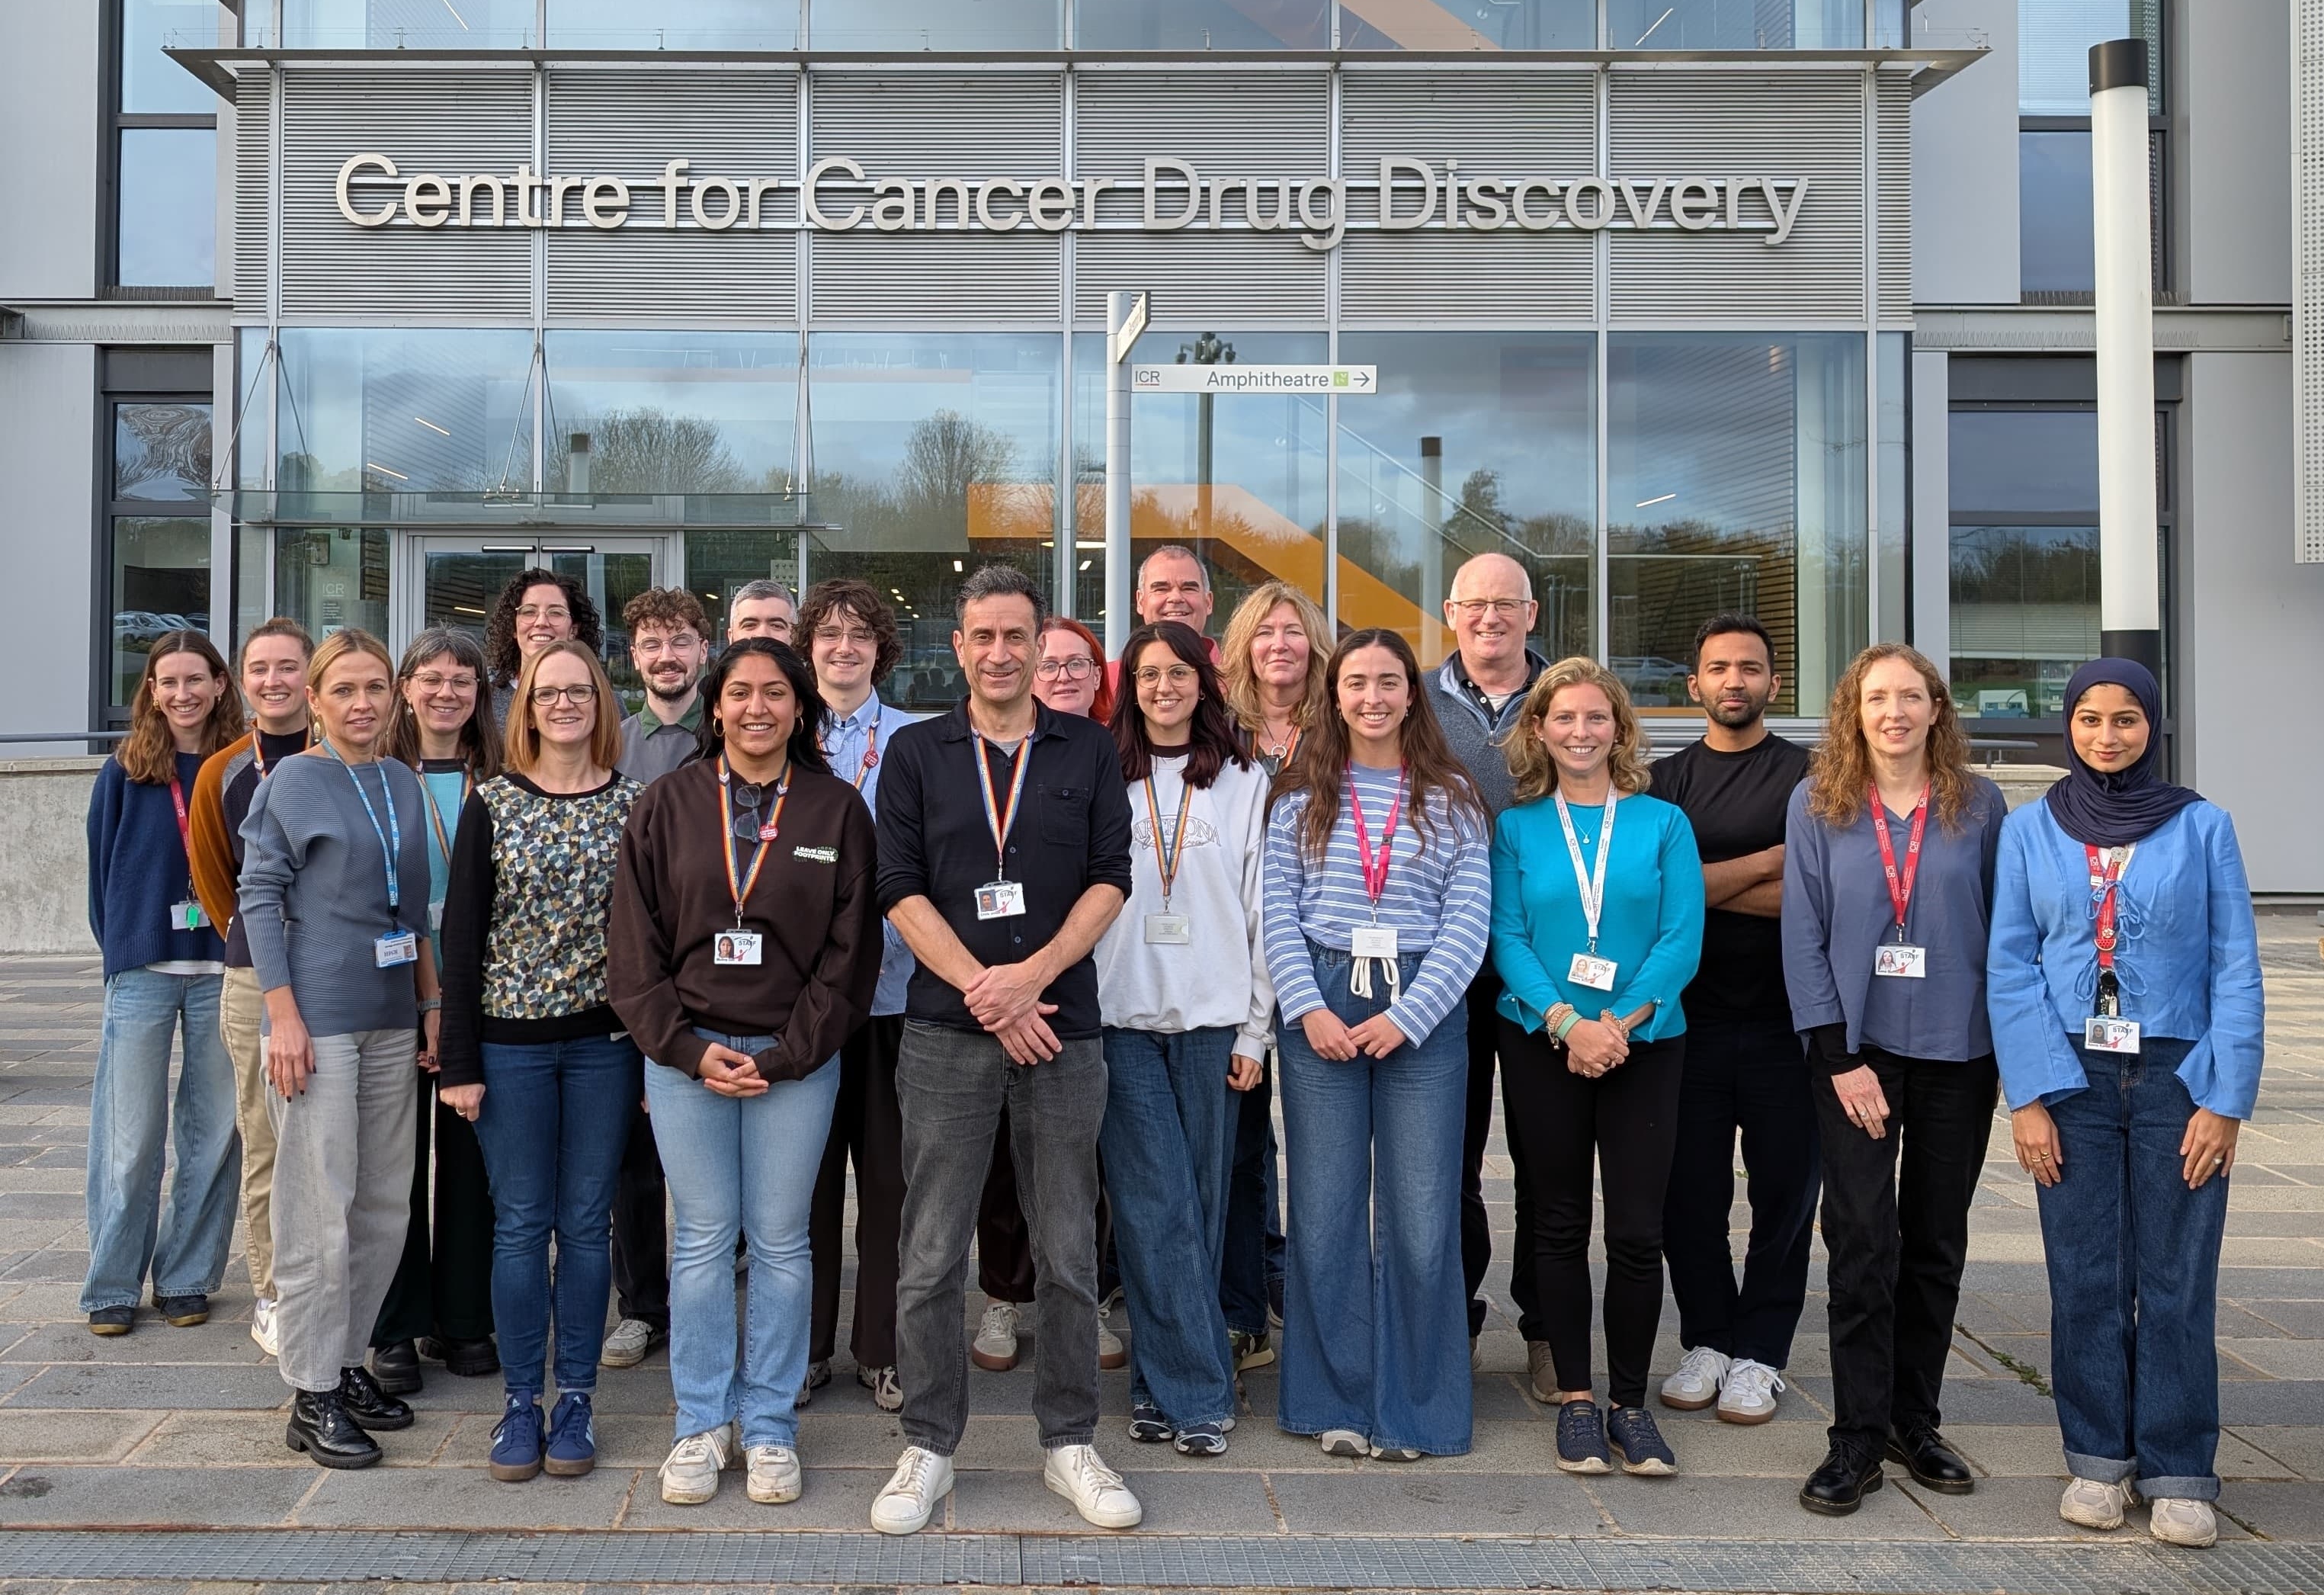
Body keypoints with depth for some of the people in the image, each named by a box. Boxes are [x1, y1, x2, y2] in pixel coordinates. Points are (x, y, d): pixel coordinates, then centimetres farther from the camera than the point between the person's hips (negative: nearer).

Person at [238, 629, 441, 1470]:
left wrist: (431, 1004, 13)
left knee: (386, 1206, 10)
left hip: (392, 1020, 6)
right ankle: (312, 1397, 7)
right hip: (318, 1020, -6)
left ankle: (348, 1361, 24)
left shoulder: (403, 783, 11)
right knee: (320, 1209, -3)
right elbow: (259, 896, -7)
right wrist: (283, 1015, -13)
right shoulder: (291, 781, -5)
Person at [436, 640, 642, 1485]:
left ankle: (575, 1399, 18)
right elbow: (462, 933, -1)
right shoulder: (491, 804, 1)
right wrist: (457, 1061, -5)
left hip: (605, 1041, 1)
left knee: (586, 1223, 7)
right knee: (520, 1223, 5)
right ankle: (520, 1402, 17)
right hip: (510, 1041, -1)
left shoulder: (635, 804, 3)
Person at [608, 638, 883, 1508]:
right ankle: (703, 1423, 20)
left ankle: (769, 1425, 19)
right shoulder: (667, 805, 5)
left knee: (781, 1242, 6)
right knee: (702, 1240, 6)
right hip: (686, 1052, 1)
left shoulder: (837, 810, 2)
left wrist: (784, 1057, -8)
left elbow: (850, 951, -1)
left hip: (796, 1059, 0)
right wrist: (687, 1046, -7)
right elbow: (635, 942, 3)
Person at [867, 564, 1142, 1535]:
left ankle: (1070, 1444, 21)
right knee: (930, 1258, 4)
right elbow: (901, 888, -1)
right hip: (945, 1031, 0)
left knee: (1069, 1254, 7)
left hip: (1062, 1029, 1)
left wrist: (1032, 975, -13)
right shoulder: (916, 753, 6)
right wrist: (983, 991, -11)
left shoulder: (1089, 752, 7)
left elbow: (1110, 880, 0)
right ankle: (928, 1449, 18)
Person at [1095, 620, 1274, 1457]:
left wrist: (1256, 1028, 2)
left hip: (1210, 1018, 1)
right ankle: (1195, 1392, 3)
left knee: (1202, 1203, 4)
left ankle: (1162, 1380, 16)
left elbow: (1260, 908, 7)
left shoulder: (1243, 781, 9)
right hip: (1121, 1016, -1)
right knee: (1155, 1208, -4)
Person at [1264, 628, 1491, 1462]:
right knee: (1324, 1211, 4)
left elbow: (1469, 921, -1)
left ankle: (1412, 1408, 16)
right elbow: (1280, 910, 3)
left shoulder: (1452, 798, 5)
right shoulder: (1302, 794, 8)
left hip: (1424, 1013, 0)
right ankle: (1335, 1401, 18)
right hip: (1321, 1007, 1)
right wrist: (1309, 1009, -8)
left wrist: (1407, 1016, -10)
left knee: (1421, 1215, 1)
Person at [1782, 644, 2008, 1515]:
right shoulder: (1816, 804, 1)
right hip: (1858, 1049, -1)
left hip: (1958, 1052, 2)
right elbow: (1803, 938, -2)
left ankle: (1915, 1420, 23)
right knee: (1862, 1241, -4)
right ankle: (1858, 1436, 5)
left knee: (1936, 1244, 10)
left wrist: (2012, 1049, 0)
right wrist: (1839, 1056, -8)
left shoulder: (1979, 804, 3)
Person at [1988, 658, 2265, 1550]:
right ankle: (2099, 1459, 18)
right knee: (2086, 1277, 5)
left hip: (2178, 1077, -1)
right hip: (2073, 1077, 1)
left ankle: (2179, 1475, 13)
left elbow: (2236, 969, 0)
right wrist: (2029, 1095, -7)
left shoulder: (2202, 826, 2)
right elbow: (2010, 969, 1)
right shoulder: (2029, 831, 4)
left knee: (2178, 1279, 1)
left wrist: (2226, 1100, -7)